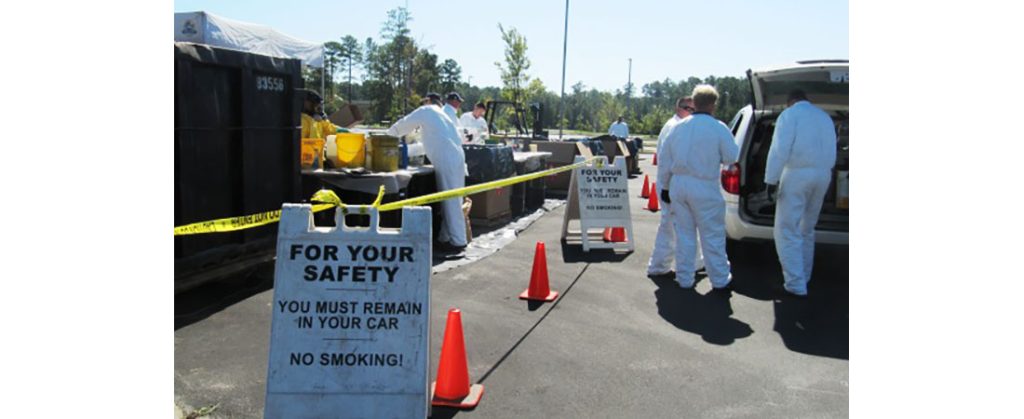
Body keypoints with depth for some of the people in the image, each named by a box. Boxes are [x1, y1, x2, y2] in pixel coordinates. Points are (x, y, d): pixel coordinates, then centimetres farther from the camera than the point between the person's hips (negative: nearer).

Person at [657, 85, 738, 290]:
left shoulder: (678, 127, 4)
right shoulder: (718, 128, -9)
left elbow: (664, 159, 8)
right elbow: (731, 157, -6)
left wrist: (664, 186, 16)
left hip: (678, 186, 4)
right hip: (705, 188, -4)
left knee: (684, 234, 14)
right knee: (712, 235, 7)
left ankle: (684, 278, 22)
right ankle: (720, 280, 17)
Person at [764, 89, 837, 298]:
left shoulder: (790, 113, -2)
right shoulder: (825, 117, 20)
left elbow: (780, 149, -14)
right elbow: (831, 153, 17)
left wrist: (771, 179, -14)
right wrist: (824, 171, 20)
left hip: (797, 174, -7)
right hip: (823, 175, 7)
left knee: (787, 231, -4)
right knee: (806, 231, 19)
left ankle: (796, 284, -8)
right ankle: (804, 278, 28)